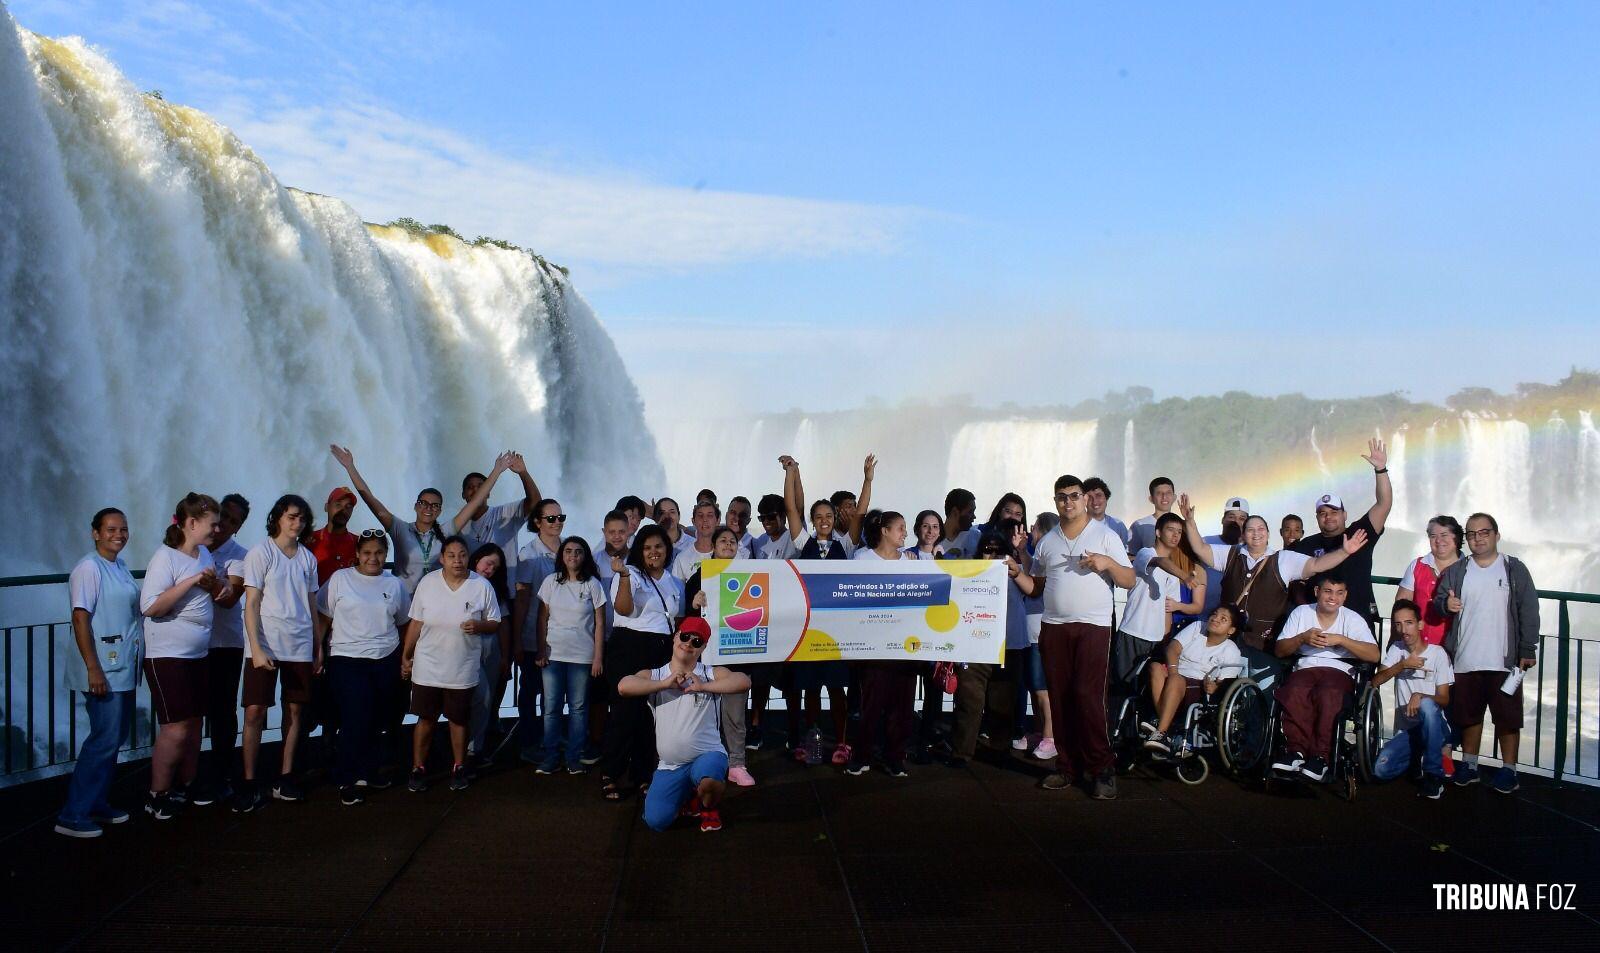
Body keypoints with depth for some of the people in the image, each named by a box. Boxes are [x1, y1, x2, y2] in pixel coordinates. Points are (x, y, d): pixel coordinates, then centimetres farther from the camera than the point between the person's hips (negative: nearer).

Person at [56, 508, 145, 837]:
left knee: (116, 736, 13)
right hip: (103, 668, -9)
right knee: (105, 738, -9)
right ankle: (73, 815, -3)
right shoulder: (89, 568, -12)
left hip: (124, 667, 9)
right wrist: (93, 668, -22)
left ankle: (98, 802, 23)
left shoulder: (120, 567, 13)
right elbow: (80, 618, -17)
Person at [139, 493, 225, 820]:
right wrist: (192, 581, -25)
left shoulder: (204, 554, 10)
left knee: (194, 726, 11)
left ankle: (185, 789, 23)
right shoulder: (166, 557, -14)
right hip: (167, 656, -8)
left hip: (198, 655, 8)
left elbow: (221, 594, 21)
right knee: (175, 730, -6)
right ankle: (157, 798, 6)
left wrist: (214, 582, -2)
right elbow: (150, 607, -24)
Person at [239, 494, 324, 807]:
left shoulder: (307, 557, 10)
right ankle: (249, 784, 2)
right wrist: (257, 649, -14)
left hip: (300, 647, 4)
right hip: (266, 645, -4)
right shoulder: (260, 552, -3)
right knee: (255, 712, -6)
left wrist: (318, 646, 11)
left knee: (295, 710, 6)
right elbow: (251, 604, -7)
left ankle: (285, 778, 15)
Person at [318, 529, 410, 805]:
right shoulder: (340, 579, 1)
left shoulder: (395, 584, 10)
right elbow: (324, 618, 2)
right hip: (347, 659, -3)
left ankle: (366, 772, 22)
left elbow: (404, 623, 17)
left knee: (374, 720, 8)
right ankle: (347, 780, 2)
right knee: (356, 719, -10)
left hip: (386, 661, 3)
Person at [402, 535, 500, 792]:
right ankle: (418, 768, 22)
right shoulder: (428, 583, -4)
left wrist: (479, 626, -21)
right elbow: (416, 623, 4)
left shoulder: (482, 586, -7)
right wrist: (405, 657, 5)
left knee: (459, 719, 11)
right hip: (427, 667, 0)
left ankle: (458, 768, 27)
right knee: (425, 718, 8)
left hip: (463, 669, 0)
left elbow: (495, 624, 0)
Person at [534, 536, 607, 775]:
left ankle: (575, 758, 11)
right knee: (551, 707, 3)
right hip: (553, 654, 2)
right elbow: (543, 618, 6)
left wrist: (598, 657, -5)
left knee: (578, 708, 3)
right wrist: (541, 650, -1)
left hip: (582, 656, -1)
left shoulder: (592, 584, 0)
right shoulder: (551, 581, 4)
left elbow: (599, 623, 0)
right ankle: (551, 757, 11)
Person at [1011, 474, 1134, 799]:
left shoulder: (1106, 536, 4)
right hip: (1054, 627, 4)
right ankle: (1067, 766, 12)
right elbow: (1035, 586, 19)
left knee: (1087, 694, -14)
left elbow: (1129, 581, 2)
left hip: (1093, 626, -4)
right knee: (1060, 697, 4)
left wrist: (1108, 563, -15)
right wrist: (1017, 574, 0)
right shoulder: (1047, 542, 16)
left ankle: (1102, 768, -6)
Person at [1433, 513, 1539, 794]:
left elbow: (1529, 612, 0)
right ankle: (1469, 764, 23)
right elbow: (1438, 599, 6)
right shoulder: (1455, 572, 9)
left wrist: (1527, 650, -5)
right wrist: (1445, 603, -19)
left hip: (1504, 662, -2)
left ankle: (1509, 769, 11)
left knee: (1508, 716, 2)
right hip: (1465, 661, 3)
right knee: (1469, 715, 12)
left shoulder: (1515, 570, 2)